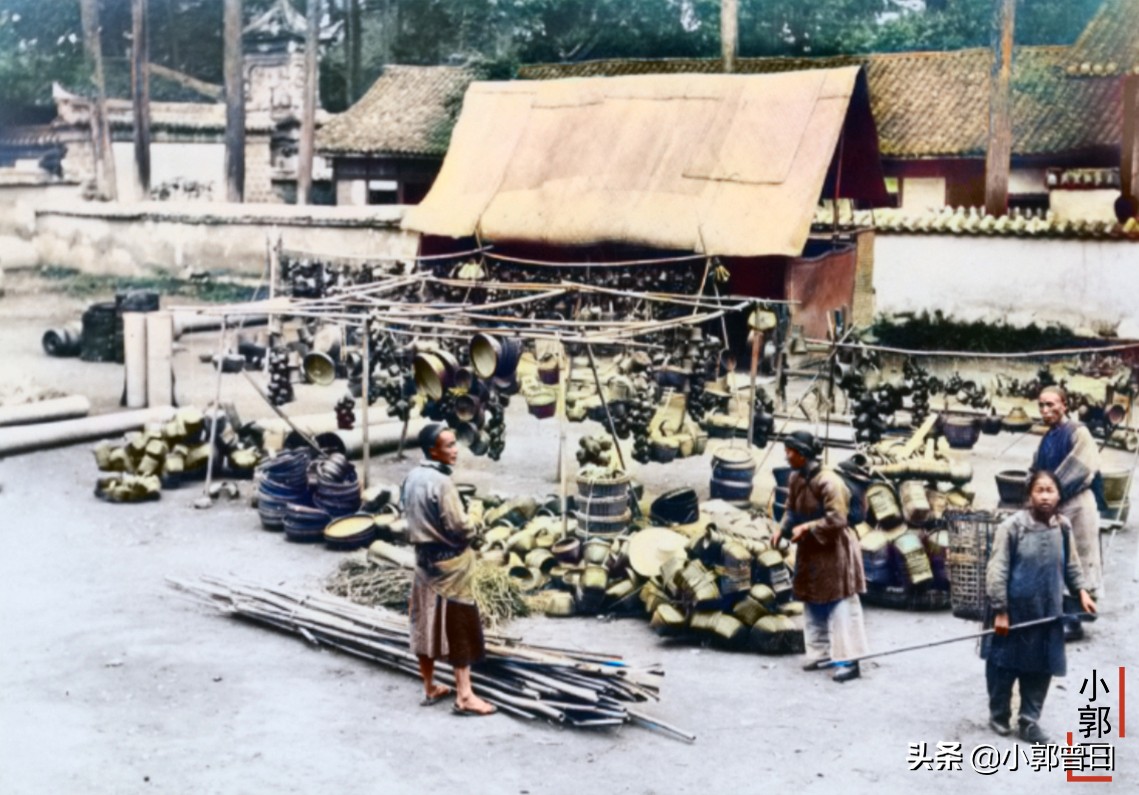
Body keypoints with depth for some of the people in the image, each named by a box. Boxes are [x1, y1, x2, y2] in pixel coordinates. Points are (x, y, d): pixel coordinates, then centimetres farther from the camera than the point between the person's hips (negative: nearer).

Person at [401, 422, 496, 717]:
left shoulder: (412, 478, 3)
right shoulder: (441, 483, -23)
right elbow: (461, 529, -21)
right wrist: (471, 529, 0)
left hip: (424, 559, 8)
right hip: (449, 564, -8)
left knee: (426, 626, 14)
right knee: (460, 629, -1)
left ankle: (430, 688, 24)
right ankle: (464, 696, 3)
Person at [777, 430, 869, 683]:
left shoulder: (828, 482, -23)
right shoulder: (795, 479, 2)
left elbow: (836, 520, -23)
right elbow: (792, 510, 12)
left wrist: (806, 528, -25)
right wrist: (783, 530, -5)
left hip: (834, 551, -9)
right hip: (811, 551, 9)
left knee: (840, 605, -5)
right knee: (812, 603, 14)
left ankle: (849, 661, -3)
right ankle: (823, 653, 26)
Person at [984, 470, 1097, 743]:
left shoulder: (1063, 526, 0)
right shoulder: (1012, 526, -15)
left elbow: (1071, 563, 15)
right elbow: (997, 570, -14)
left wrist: (1081, 591, 1)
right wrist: (1000, 611, -15)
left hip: (1048, 613, 4)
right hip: (1014, 610, -4)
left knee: (1041, 669, 10)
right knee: (1004, 666, 9)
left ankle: (1029, 721, 24)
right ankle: (998, 716, 28)